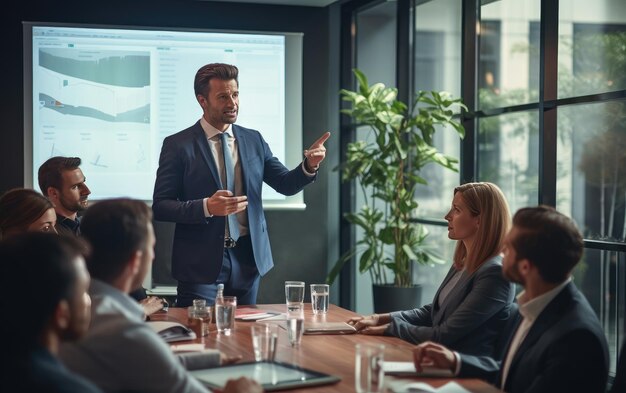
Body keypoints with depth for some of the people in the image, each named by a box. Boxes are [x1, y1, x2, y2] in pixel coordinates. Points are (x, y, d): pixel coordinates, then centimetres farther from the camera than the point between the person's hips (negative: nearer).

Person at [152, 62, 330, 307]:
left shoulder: (254, 140, 9)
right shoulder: (178, 145, -5)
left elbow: (286, 184, 8)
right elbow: (160, 207, -7)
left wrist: (309, 166, -12)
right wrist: (206, 207, -22)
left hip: (248, 260, 4)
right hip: (202, 264, -4)